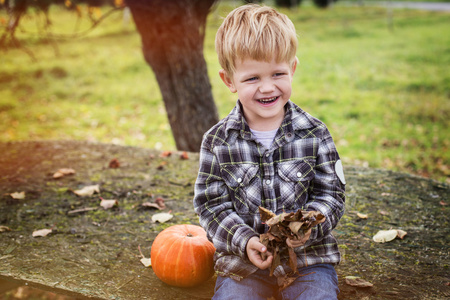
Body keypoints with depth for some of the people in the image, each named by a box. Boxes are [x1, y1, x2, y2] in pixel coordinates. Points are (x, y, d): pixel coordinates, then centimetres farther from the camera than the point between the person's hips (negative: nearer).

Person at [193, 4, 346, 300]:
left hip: (309, 256, 0)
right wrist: (244, 240, -18)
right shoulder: (218, 141, -4)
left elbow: (331, 194, -1)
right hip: (242, 258, 0)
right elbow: (211, 204, -3)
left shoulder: (315, 134, -3)